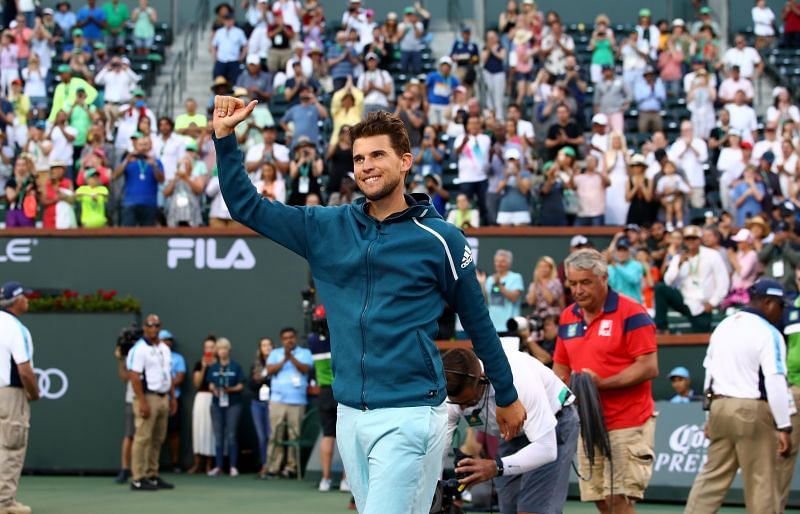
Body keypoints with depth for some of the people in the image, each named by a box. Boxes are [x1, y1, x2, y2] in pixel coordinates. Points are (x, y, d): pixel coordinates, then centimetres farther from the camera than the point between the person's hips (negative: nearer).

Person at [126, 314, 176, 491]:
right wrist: (142, 401, -20)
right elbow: (133, 376, -15)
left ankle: (152, 476, 14)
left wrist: (172, 397, 16)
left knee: (158, 439, 8)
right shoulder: (139, 349, -8)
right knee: (143, 438, -9)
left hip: (163, 398, 8)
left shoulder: (165, 349, 17)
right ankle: (138, 479, -8)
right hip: (148, 397, -8)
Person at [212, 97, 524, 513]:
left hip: (408, 415, -5)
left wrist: (508, 397, 13)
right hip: (349, 415, 5)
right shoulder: (326, 228, 8)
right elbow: (246, 206, 10)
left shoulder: (439, 239, -2)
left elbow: (478, 323, 6)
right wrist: (224, 135, 0)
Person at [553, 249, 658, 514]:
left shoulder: (631, 313, -10)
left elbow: (649, 367, -15)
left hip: (627, 423, -7)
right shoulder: (568, 317, 11)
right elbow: (561, 365, 21)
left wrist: (602, 383, -21)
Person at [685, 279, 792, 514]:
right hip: (753, 412, -7)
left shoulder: (724, 326, 13)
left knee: (713, 475, 11)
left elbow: (709, 371, 17)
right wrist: (784, 427, -16)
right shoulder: (768, 334, -11)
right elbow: (775, 382, -17)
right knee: (761, 481, 0)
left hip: (720, 406, 7)